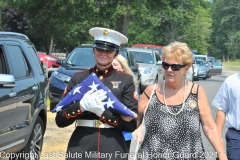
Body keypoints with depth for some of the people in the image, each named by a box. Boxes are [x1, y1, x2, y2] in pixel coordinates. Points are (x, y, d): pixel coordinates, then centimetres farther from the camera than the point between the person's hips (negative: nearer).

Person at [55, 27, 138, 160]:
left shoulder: (126, 80, 2)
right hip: (80, 149, 1)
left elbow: (131, 124, -4)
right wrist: (81, 106, -16)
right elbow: (60, 120, 1)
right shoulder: (78, 78, 5)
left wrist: (102, 111, -16)